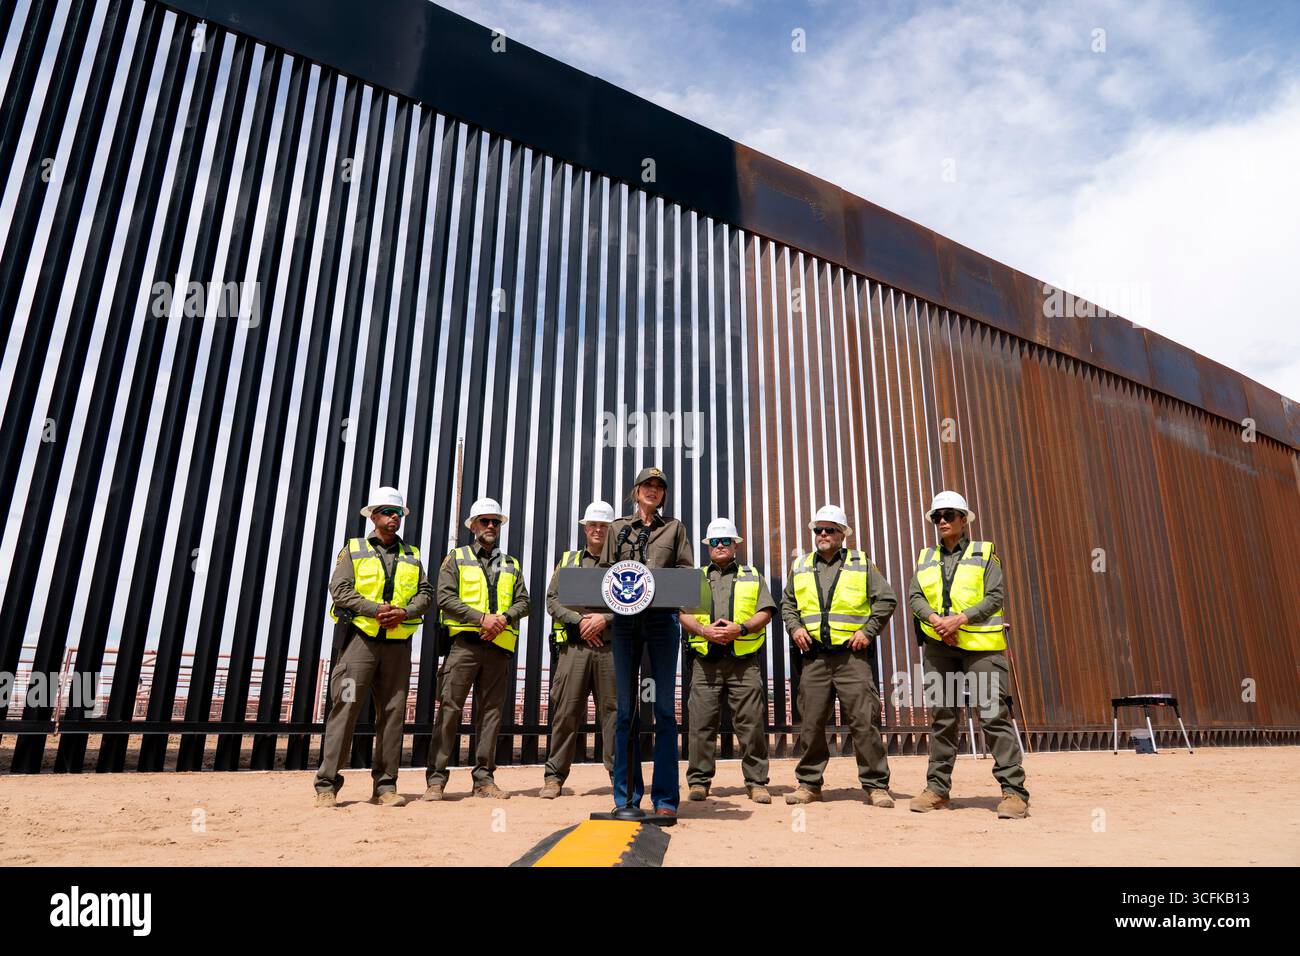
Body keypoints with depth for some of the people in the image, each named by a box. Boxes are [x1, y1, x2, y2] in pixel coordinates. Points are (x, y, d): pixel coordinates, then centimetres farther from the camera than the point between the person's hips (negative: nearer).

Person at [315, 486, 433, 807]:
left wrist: (404, 612, -9)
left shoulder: (412, 555, 18)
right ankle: (327, 784, 0)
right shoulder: (353, 549, 9)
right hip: (361, 636, -3)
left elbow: (426, 594, 10)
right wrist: (376, 609, -15)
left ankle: (385, 785, 8)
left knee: (393, 712, 2)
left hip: (398, 642, 3)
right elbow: (340, 589, -3)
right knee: (345, 707, -7)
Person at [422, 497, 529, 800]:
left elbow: (523, 601, 11)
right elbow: (445, 598, -3)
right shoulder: (456, 559, 10)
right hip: (464, 643, -3)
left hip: (499, 646, 3)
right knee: (449, 708, -6)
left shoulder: (511, 565, 20)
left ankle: (484, 778, 10)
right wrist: (482, 618, -13)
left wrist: (504, 618, -10)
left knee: (491, 711, 4)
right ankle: (436, 778, -1)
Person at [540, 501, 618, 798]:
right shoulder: (568, 560, 16)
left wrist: (605, 619, -11)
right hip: (573, 646, 1)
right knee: (566, 711, 0)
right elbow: (552, 600, 8)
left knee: (613, 710, 2)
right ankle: (554, 776, 8)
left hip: (611, 647, 0)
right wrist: (580, 621, -7)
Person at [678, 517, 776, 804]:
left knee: (752, 724, -2)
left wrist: (741, 628, -12)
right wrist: (705, 630, -12)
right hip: (706, 661, 1)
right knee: (701, 723, -1)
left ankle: (756, 783, 7)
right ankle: (699, 781, 9)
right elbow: (683, 614, 7)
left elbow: (765, 613, 5)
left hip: (745, 662, 0)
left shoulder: (753, 577, 16)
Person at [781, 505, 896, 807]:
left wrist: (868, 631, -4)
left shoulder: (862, 564, 7)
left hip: (852, 656, -3)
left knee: (864, 722, -6)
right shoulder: (801, 567, 16)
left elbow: (886, 599, 5)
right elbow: (787, 603, 23)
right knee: (811, 723, 5)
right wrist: (795, 627, 5)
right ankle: (809, 784, 16)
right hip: (814, 657, 3)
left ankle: (876, 786, 4)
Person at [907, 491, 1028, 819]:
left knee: (994, 714, -8)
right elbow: (914, 596, 6)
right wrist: (936, 619, -12)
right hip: (938, 646, 4)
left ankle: (1014, 791, -2)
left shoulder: (984, 553, 5)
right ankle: (937, 788, 16)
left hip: (979, 644, -4)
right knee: (941, 716, 8)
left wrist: (959, 618, -16)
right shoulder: (926, 558, 16)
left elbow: (995, 597, -5)